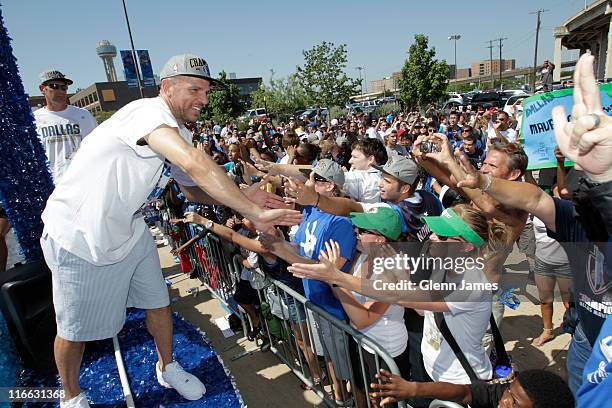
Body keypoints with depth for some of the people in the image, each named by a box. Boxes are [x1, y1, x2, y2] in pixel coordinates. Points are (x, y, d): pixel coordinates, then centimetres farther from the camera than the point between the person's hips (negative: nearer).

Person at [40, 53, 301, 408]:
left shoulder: (180, 135, 2)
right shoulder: (149, 111, -27)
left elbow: (192, 188, 8)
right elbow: (196, 165, -44)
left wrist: (241, 197, -9)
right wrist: (254, 212, -42)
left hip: (130, 231, 8)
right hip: (79, 236, -8)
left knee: (158, 304, 14)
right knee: (76, 329, 11)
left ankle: (168, 368, 39)